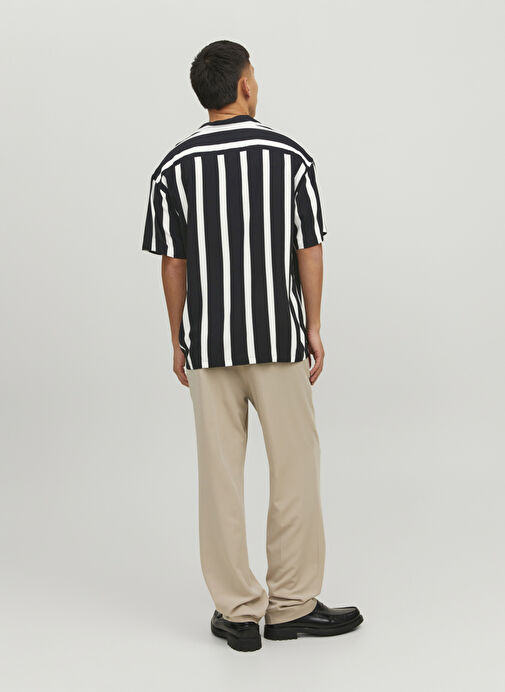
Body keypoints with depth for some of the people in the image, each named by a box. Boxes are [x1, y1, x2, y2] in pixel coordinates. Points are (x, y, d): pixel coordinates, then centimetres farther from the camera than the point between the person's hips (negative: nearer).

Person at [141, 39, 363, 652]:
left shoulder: (174, 167, 0)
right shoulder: (289, 155, -4)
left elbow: (172, 263, 1)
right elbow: (309, 251, -2)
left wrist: (178, 341, 10)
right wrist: (313, 330, 7)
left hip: (208, 342, 2)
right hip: (277, 337, -2)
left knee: (220, 475, 6)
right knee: (294, 470, 9)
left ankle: (237, 612, 13)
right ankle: (291, 605, 16)